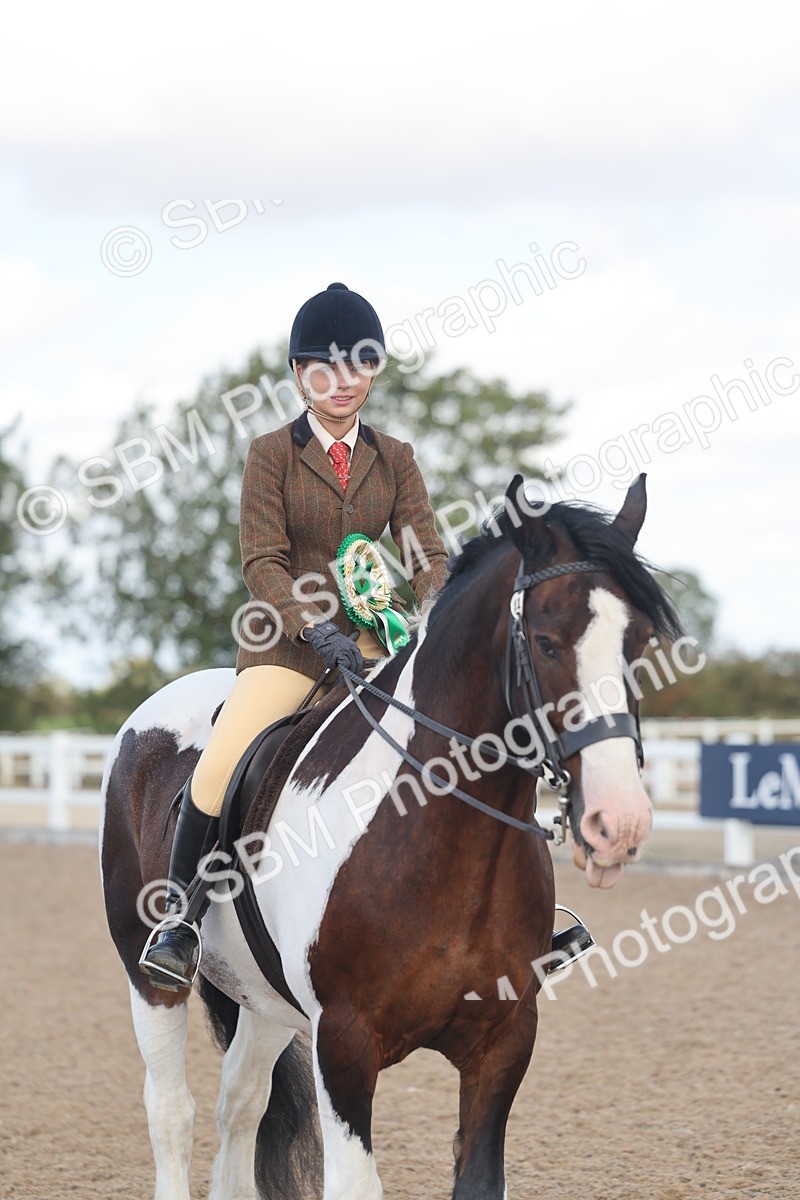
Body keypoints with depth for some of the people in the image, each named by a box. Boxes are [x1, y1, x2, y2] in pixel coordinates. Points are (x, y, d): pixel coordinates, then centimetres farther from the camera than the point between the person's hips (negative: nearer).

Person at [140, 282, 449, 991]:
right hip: (288, 637, -3)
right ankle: (181, 918, -4)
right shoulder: (272, 454, 1)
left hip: (375, 638, 3)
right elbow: (262, 560, -8)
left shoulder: (396, 459, 10)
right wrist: (316, 626, -24)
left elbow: (426, 554, 2)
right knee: (219, 766, -21)